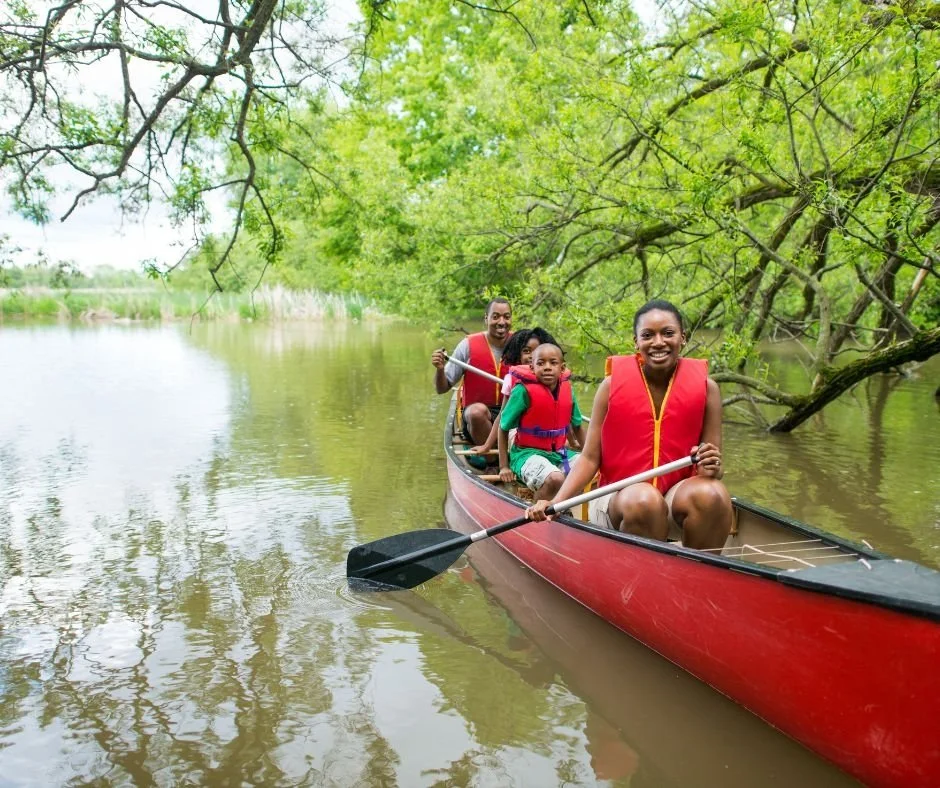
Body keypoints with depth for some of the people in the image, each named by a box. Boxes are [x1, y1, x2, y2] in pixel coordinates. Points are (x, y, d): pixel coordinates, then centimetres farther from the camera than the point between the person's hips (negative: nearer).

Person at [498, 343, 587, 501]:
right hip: (528, 453, -6)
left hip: (560, 453, 6)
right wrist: (504, 466, -6)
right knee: (555, 479, -33)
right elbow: (503, 428, -6)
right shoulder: (523, 391, -16)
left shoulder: (567, 390, -1)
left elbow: (578, 426, 15)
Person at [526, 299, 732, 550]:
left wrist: (711, 469, -20)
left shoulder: (705, 388, -1)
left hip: (678, 495, 2)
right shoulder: (613, 385, -4)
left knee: (711, 494, -30)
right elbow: (590, 458, -3)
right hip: (618, 499, -1)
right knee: (643, 500, -34)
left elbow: (715, 468, 4)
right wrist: (555, 502, -17)